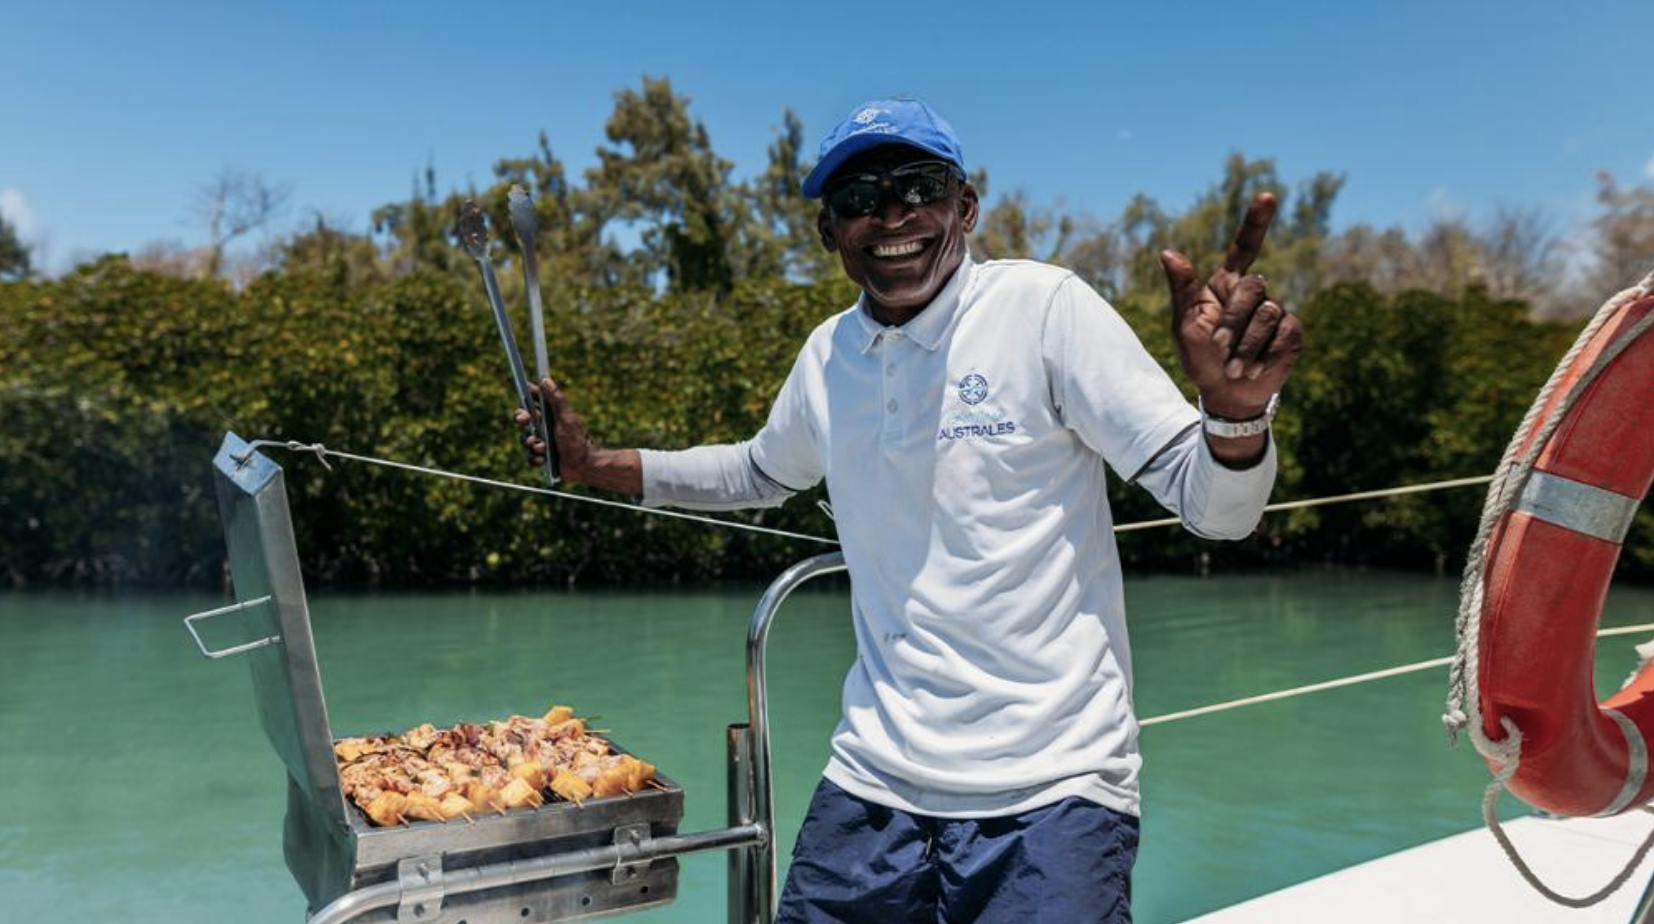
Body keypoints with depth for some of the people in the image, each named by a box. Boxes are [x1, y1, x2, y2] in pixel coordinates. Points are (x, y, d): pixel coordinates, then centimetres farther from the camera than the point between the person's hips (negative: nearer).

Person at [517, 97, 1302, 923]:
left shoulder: (1042, 308, -10)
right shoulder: (827, 355, 5)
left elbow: (1216, 508, -12)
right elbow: (758, 472, 26)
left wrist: (1234, 407, -33)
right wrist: (595, 465, 18)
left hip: (1048, 792, -4)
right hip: (873, 781, 5)